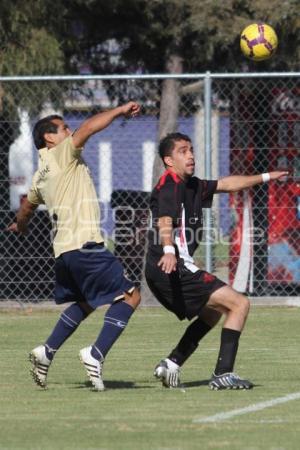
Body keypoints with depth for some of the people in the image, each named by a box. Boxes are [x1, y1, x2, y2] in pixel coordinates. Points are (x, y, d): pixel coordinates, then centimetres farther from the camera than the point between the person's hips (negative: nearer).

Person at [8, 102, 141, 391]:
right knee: (129, 296, -6)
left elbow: (28, 205, 40)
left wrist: (20, 224, 60)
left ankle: (46, 352, 22)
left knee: (84, 304, 28)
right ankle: (96, 355, -16)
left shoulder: (41, 174, 21)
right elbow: (88, 128, -17)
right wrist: (119, 111, -10)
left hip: (63, 251, 9)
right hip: (85, 245, -9)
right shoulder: (61, 155, -2)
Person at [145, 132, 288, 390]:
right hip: (174, 269, -11)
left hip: (165, 271, 11)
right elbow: (164, 221, -30)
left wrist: (266, 177, 38)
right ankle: (223, 374, -16)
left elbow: (228, 184, 32)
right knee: (239, 304, -10)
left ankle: (171, 365, 20)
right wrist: (169, 251, -48)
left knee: (212, 313, 30)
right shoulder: (169, 185, -11)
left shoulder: (191, 185, 18)